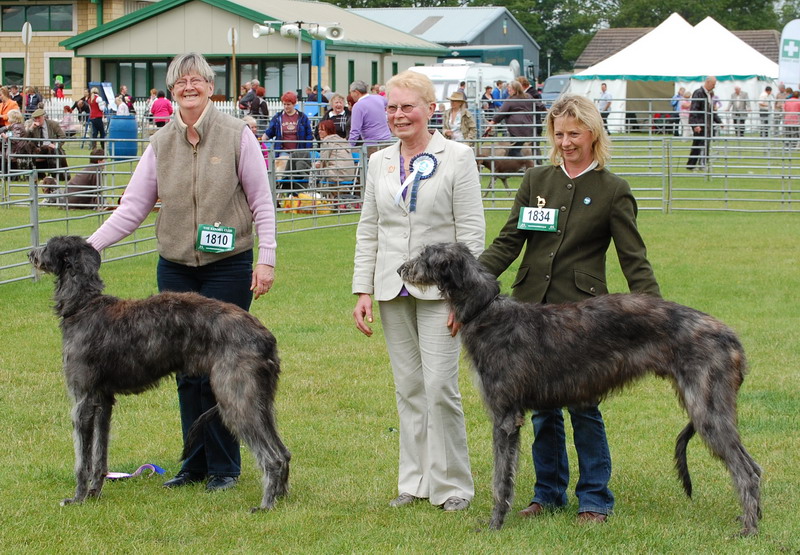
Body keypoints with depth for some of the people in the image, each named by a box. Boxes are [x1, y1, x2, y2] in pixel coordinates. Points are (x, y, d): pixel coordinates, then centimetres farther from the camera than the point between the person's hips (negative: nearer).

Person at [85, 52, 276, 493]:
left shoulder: (237, 135, -3)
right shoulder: (160, 143, 5)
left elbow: (262, 203, -2)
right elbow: (132, 208, 4)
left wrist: (266, 259, -9)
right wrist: (87, 246, -7)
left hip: (228, 267, -4)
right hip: (175, 269, 4)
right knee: (185, 368, 7)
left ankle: (224, 467, 7)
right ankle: (195, 463, 17)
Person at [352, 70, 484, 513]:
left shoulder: (457, 157, -4)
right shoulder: (380, 162, 11)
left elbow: (471, 231, -6)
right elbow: (368, 230, 13)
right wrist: (362, 291, 6)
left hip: (438, 290, -5)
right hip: (393, 292, 5)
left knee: (440, 386, -8)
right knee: (408, 388, 8)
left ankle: (451, 484, 3)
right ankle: (415, 481, 16)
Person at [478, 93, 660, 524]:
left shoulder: (612, 191, 0)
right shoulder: (536, 181, 9)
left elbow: (634, 260, -2)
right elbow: (509, 241, 8)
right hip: (531, 309, 4)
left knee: (583, 406, -4)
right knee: (542, 406, 9)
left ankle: (595, 499, 7)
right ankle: (548, 492, 21)